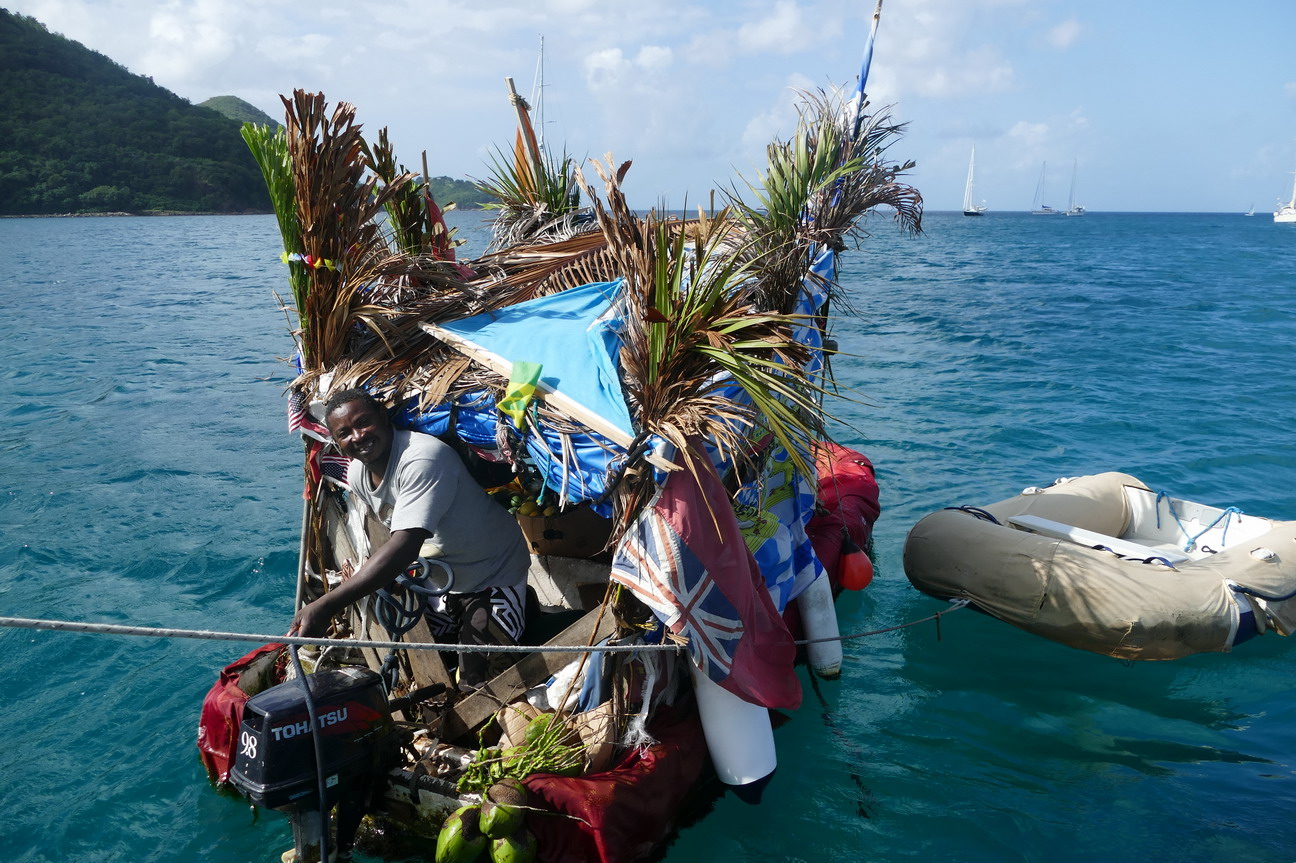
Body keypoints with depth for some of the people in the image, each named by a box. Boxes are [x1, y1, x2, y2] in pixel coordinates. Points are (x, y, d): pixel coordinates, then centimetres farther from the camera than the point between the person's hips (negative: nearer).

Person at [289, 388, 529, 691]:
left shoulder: (422, 459, -35)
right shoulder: (357, 474, -6)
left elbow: (405, 546, -46)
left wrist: (325, 606, -52)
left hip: (494, 573, -8)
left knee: (479, 682, -13)